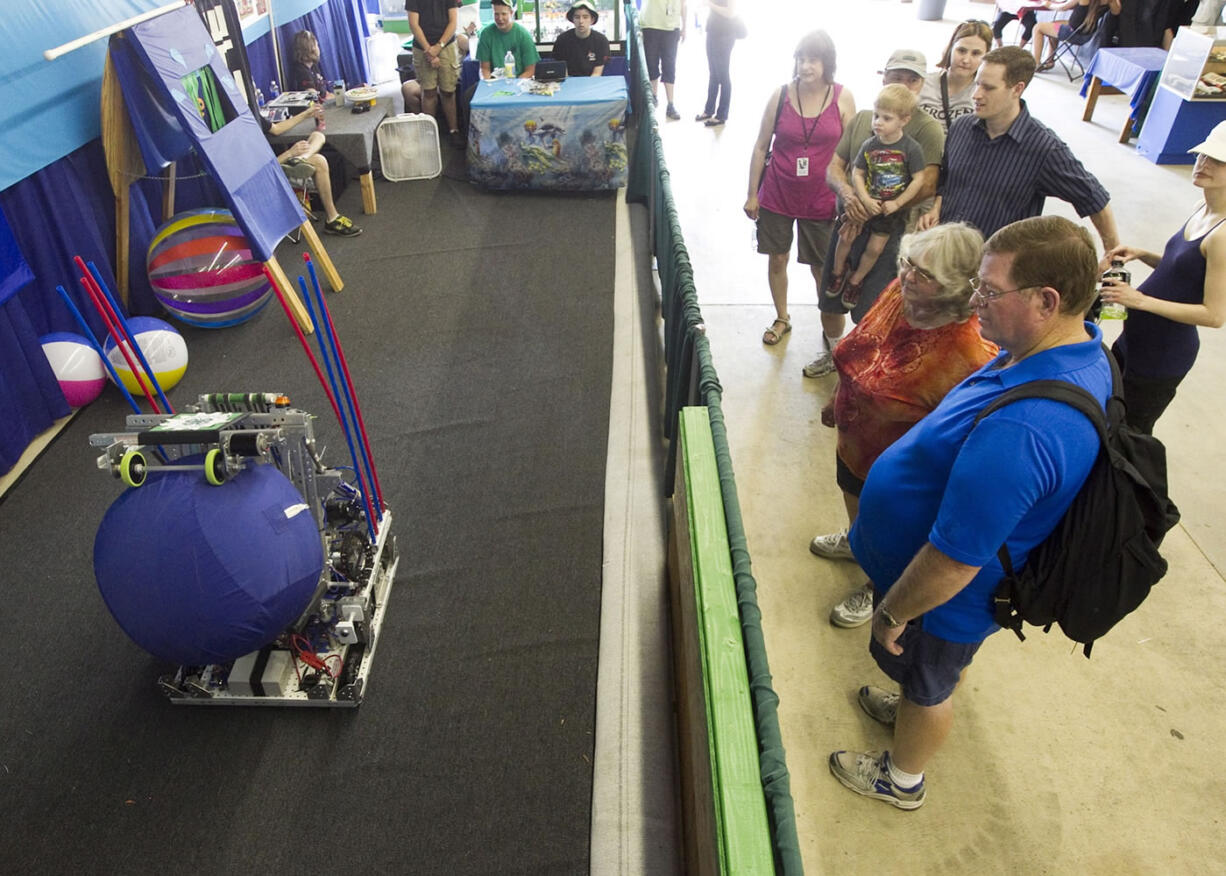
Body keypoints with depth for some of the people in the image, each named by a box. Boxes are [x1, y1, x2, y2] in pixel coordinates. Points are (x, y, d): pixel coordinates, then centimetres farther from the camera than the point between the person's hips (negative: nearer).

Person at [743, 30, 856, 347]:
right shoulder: (780, 95, -5)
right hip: (777, 196, 1)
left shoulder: (843, 98, -6)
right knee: (777, 259, 10)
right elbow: (761, 147, 0)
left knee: (822, 268, 7)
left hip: (821, 200, -1)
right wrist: (752, 194, 1)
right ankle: (781, 319, 30)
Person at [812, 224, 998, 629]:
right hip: (855, 440, 7)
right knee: (854, 497, 35)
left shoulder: (968, 354, -39)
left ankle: (878, 589, 55)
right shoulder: (900, 292, -18)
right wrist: (836, 401, 13)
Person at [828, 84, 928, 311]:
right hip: (866, 202, 2)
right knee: (846, 236, 2)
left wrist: (896, 203, -18)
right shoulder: (869, 145, -8)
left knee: (875, 248, 4)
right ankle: (838, 271, 28)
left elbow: (918, 180, -14)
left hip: (891, 209, -2)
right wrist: (866, 200, -17)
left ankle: (855, 281, 24)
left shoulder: (911, 148, -17)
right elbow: (857, 174, -5)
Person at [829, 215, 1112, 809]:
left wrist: (891, 614, -18)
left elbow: (955, 561, -35)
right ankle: (914, 709, 63)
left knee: (927, 682, 20)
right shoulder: (1081, 347, -10)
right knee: (938, 669, 34)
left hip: (946, 597, -8)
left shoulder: (1019, 430, -43)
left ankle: (901, 779, 49)